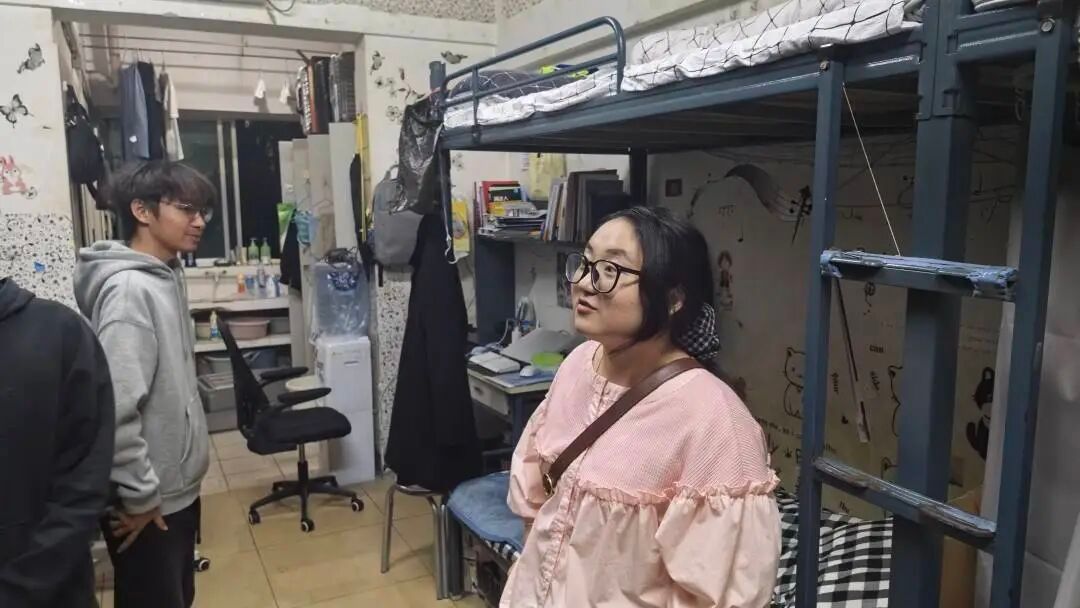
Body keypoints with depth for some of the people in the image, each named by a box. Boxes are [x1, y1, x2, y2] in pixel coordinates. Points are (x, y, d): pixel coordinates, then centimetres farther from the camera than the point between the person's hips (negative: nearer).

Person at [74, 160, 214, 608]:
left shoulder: (167, 275, 6)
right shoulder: (130, 290, -23)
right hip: (151, 501, -8)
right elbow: (115, 409, -28)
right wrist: (139, 495, -20)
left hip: (178, 487, 9)